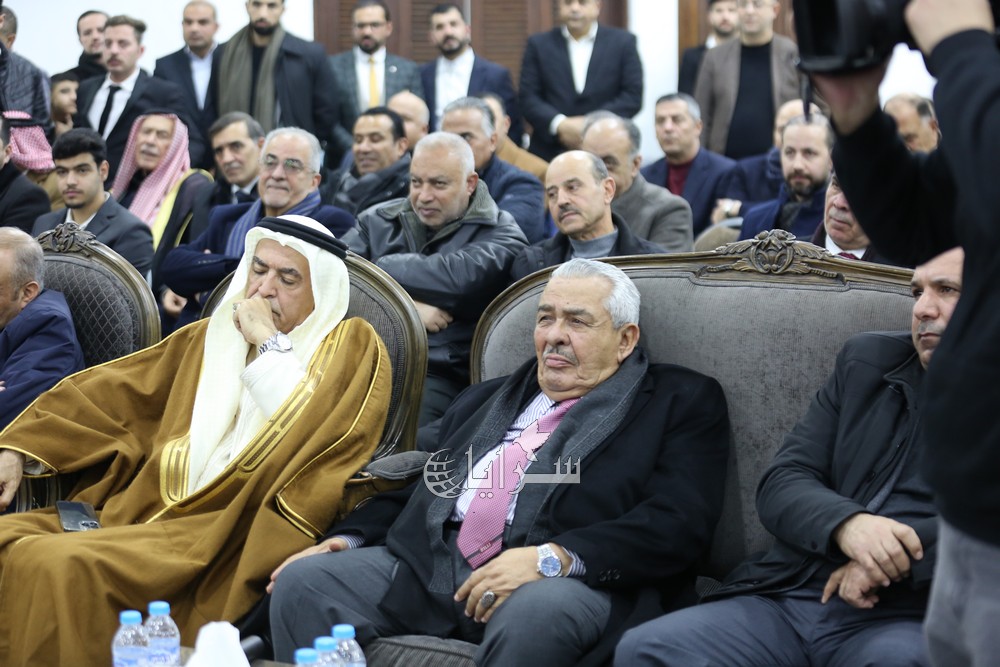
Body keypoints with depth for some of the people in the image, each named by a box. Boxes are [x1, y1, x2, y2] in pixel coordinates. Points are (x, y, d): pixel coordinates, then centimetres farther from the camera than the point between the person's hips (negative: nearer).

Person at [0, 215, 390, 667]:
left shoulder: (350, 346, 5)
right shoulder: (211, 337, 21)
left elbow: (318, 433, -14)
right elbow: (113, 394, 19)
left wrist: (270, 343, -9)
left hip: (229, 534, -6)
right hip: (141, 508, 7)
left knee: (60, 565, -28)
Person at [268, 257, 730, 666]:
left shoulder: (683, 402, 9)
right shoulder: (486, 400, 28)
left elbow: (678, 522, -6)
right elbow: (420, 489, 30)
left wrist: (552, 558, -19)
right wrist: (349, 537, 9)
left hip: (570, 580, -5)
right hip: (428, 563, 5)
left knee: (533, 613, -40)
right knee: (301, 583, -17)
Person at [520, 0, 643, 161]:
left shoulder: (623, 42, 6)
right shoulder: (539, 44, 9)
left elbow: (633, 97, 0)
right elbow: (528, 98, 3)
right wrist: (560, 124, -15)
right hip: (550, 152, 1)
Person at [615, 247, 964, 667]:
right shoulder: (868, 364, 17)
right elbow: (781, 484, 9)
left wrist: (903, 558, -19)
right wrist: (846, 523, -12)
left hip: (906, 618, -4)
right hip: (787, 597, 4)